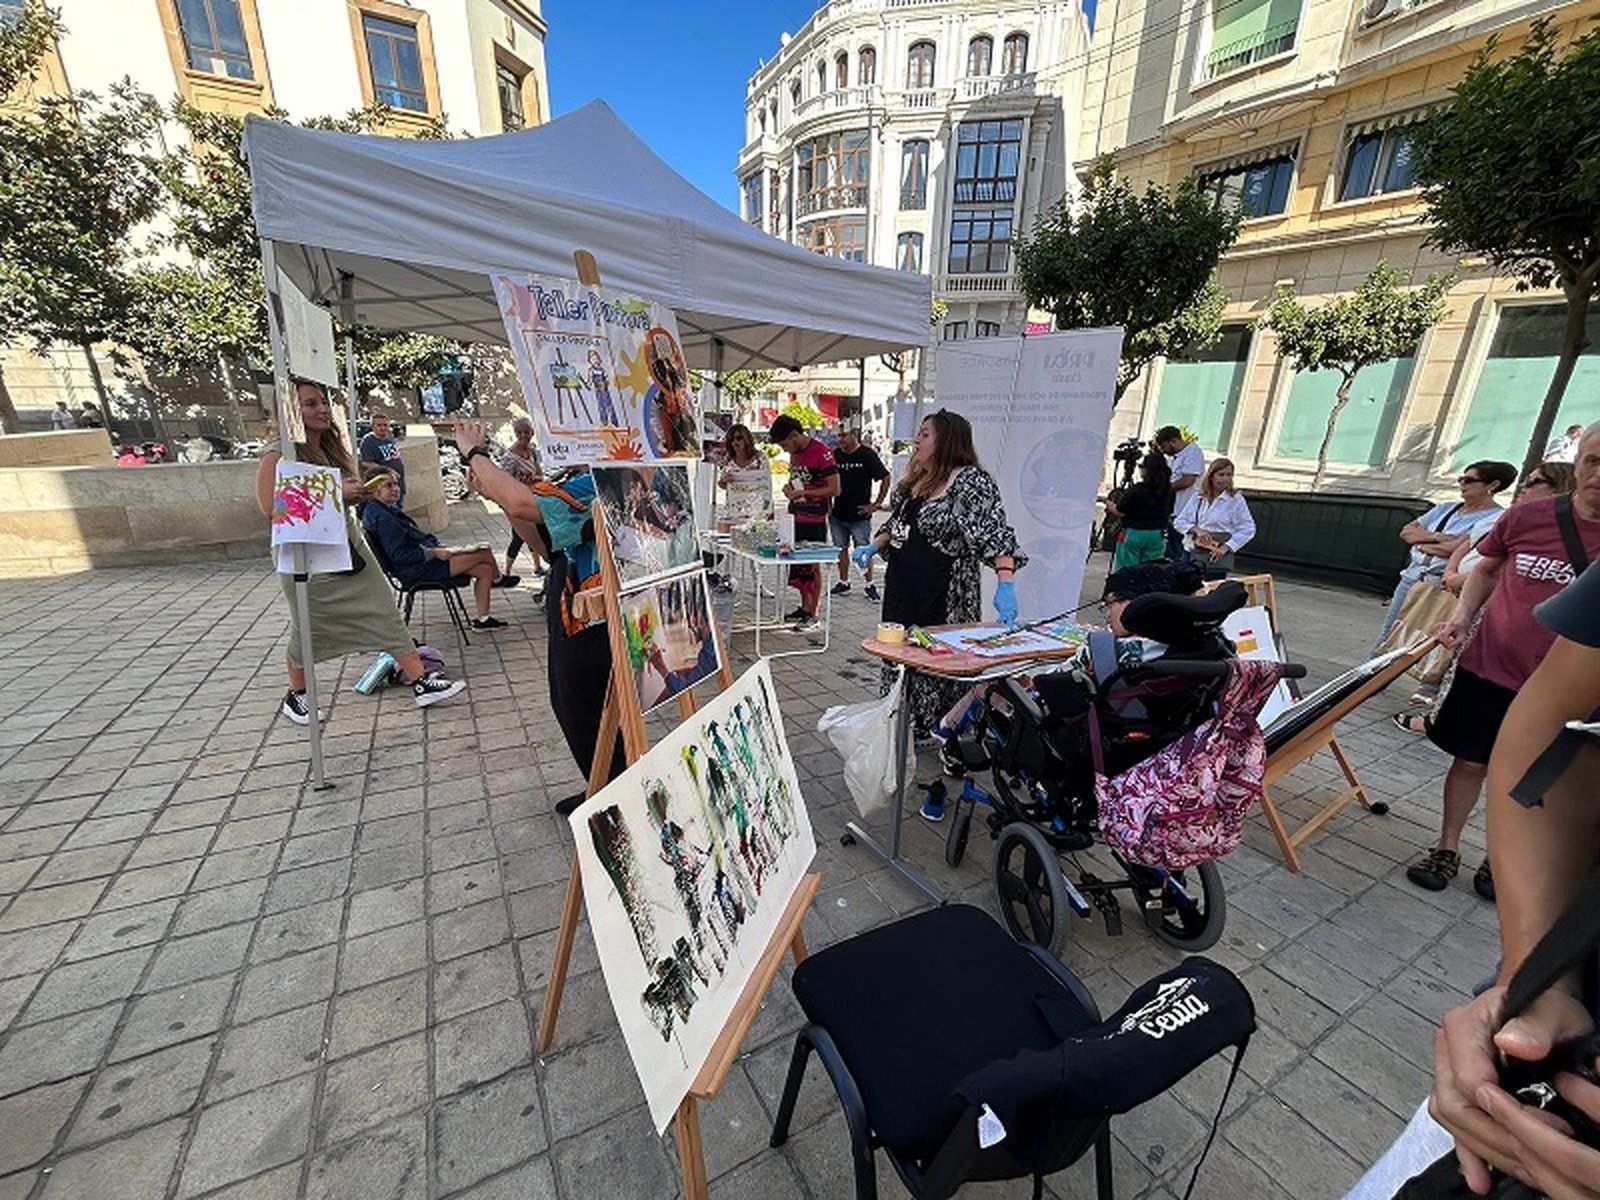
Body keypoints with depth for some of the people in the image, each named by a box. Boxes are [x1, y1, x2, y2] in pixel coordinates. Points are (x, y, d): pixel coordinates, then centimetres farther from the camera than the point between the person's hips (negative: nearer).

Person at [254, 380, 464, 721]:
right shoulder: (278, 457, -13)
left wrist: (358, 493, 1)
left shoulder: (332, 449, 10)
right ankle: (296, 695, 32)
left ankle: (421, 681, 3)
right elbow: (272, 508, -22)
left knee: (386, 613, 1)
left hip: (348, 544, 6)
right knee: (308, 629, 10)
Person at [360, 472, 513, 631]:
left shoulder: (390, 509, 13)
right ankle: (498, 579, 20)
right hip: (415, 571, -11)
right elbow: (398, 555, -21)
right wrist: (434, 553, -22)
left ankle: (482, 619, 7)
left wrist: (437, 547, 10)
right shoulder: (382, 517, -18)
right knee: (484, 554, -13)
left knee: (485, 570, 1)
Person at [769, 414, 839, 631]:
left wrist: (802, 493, -20)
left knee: (812, 566, 0)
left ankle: (812, 614, 9)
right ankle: (804, 608, 25)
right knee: (799, 563, 12)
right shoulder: (795, 452, 11)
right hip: (795, 516, 8)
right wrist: (789, 487, 4)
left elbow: (834, 489, -17)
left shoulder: (822, 452, -15)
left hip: (814, 519, -8)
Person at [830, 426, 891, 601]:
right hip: (838, 513, 5)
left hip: (860, 515, -4)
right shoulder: (835, 455, 6)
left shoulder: (867, 454, -7)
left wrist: (876, 504, -8)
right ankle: (844, 582, 25)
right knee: (841, 548, 12)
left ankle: (870, 585, 11)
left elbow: (885, 479, -6)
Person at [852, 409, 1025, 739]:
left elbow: (996, 534, -22)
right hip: (902, 587, 8)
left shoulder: (972, 481, -14)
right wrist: (874, 547, 10)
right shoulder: (914, 479, 12)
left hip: (944, 594, -8)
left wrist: (1005, 584, -32)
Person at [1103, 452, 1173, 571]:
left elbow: (1119, 512, -11)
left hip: (1134, 533, -5)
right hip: (1157, 535, 5)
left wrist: (1109, 505, 7)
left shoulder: (1135, 491, -17)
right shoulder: (1168, 491, -1)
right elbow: (1169, 513, 9)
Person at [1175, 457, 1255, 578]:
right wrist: (1197, 530, -13)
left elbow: (1248, 529, -4)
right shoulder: (1197, 496, 7)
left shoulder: (1236, 499, -2)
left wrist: (1225, 548, -12)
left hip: (1216, 556, -3)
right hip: (1191, 552, 4)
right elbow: (1180, 521, 6)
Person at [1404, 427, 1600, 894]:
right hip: (1490, 669, 0)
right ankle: (1447, 849, 26)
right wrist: (1462, 616, -4)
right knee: (1471, 762, 10)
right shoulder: (1528, 517, -5)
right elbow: (1486, 569, 11)